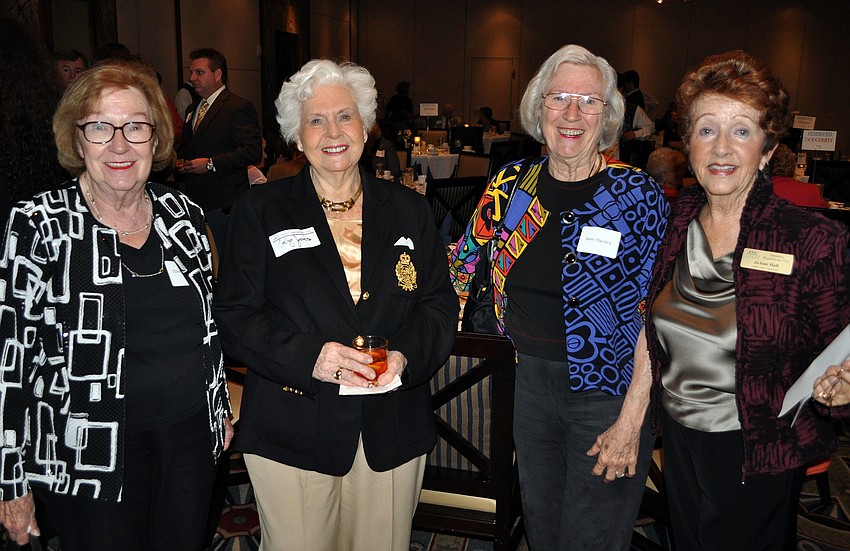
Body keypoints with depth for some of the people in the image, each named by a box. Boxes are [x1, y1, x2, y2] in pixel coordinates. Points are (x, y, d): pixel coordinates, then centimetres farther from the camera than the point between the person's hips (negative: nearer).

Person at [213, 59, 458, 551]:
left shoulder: (409, 210, 8)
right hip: (292, 432, -2)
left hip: (393, 431, 3)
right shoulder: (260, 211, 1)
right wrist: (309, 357, -20)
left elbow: (440, 303, 6)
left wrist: (407, 355, -14)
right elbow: (236, 315, -4)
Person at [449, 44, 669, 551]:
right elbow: (462, 263, 11)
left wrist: (631, 422, -16)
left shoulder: (638, 196, -13)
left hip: (608, 393, -4)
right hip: (531, 382, 4)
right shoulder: (513, 183, -1)